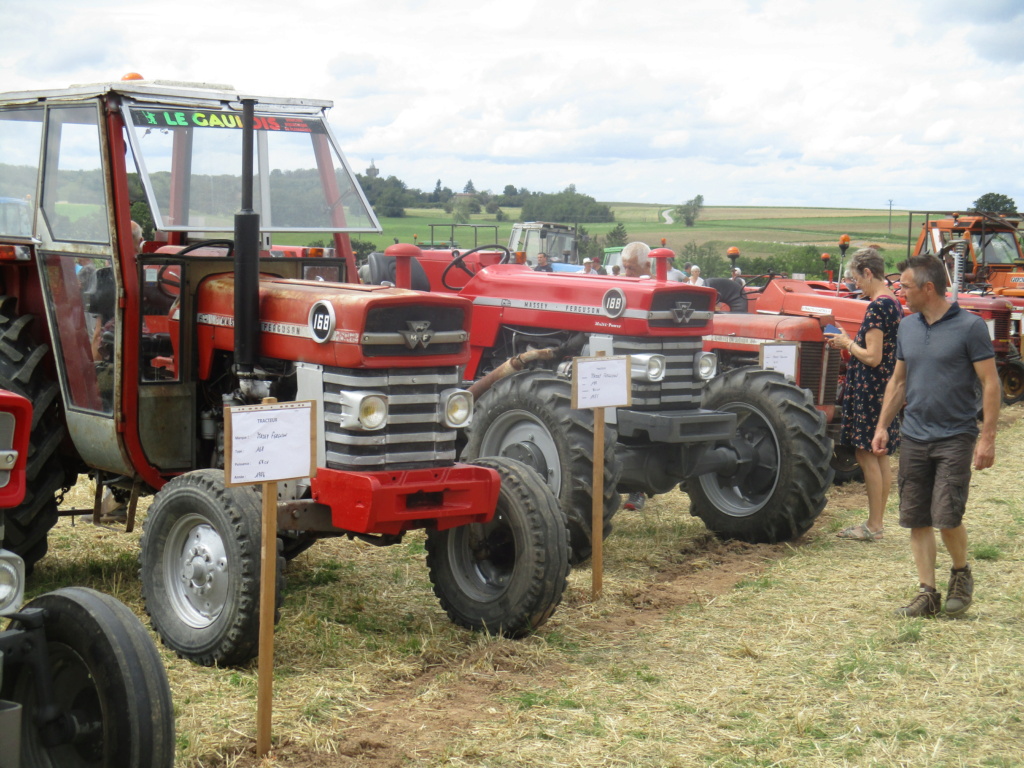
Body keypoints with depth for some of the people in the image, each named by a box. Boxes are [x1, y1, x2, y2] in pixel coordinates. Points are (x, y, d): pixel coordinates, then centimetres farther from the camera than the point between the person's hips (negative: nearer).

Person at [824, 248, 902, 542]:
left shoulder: (877, 306, -18)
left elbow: (872, 357, -22)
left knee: (867, 456, -4)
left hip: (870, 390, -10)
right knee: (880, 457, 13)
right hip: (886, 386, 10)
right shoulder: (894, 303, 12)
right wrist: (850, 342, 14)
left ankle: (873, 526, 1)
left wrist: (848, 344, -7)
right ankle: (876, 522, 20)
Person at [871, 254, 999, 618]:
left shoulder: (970, 327, -9)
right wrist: (882, 426, 12)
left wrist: (987, 438, -14)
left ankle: (961, 573, 17)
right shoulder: (907, 328, 9)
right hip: (914, 437, 6)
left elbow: (990, 383, -9)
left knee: (947, 517, -11)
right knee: (916, 519, 5)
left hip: (955, 437, -6)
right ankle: (927, 592, 13)